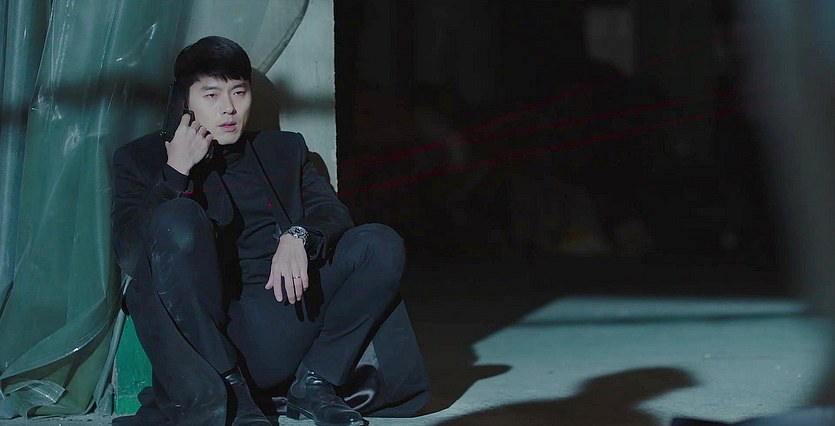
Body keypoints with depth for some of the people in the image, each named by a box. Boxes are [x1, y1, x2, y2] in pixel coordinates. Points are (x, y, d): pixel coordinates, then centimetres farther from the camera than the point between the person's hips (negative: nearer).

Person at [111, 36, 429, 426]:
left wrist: (298, 236, -16)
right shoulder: (141, 159, 13)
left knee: (380, 245, -15)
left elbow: (333, 214, 7)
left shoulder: (285, 149, 23)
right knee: (177, 217, -29)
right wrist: (176, 173, -7)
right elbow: (128, 257, -1)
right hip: (199, 331, -2)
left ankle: (313, 382, -11)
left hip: (283, 317, 3)